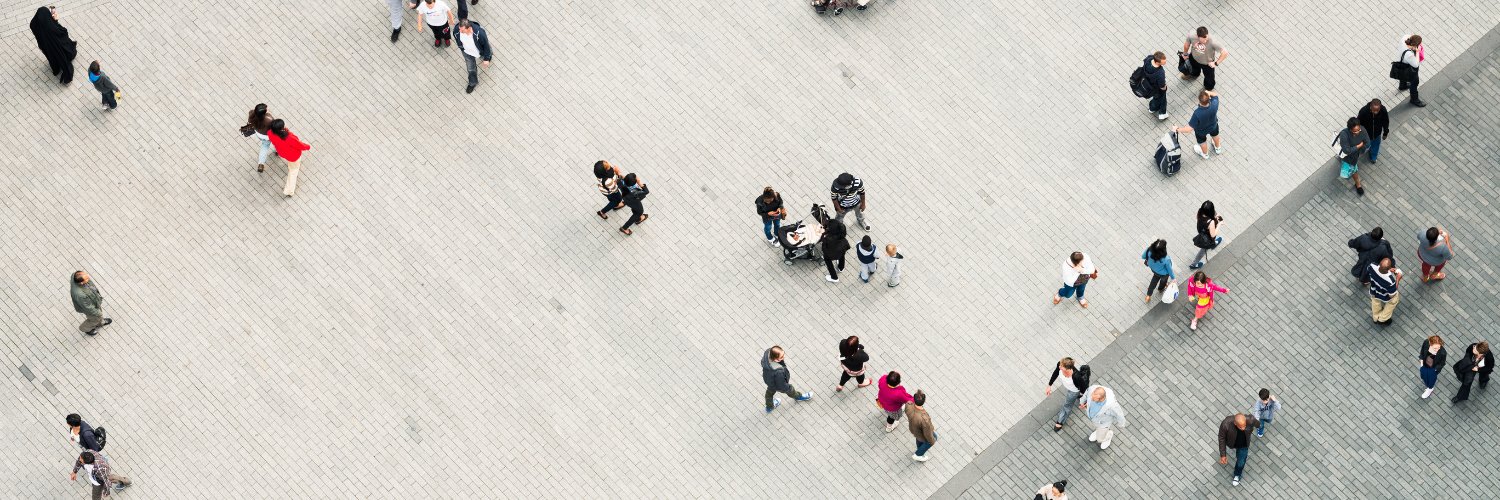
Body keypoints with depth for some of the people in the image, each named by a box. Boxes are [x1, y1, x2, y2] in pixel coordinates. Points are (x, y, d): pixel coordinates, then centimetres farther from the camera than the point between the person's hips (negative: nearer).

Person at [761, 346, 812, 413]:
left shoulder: (767, 352, -32)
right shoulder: (778, 371, -49)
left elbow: (762, 363, -6)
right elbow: (781, 385, -30)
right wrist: (788, 387, -9)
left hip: (768, 379, 6)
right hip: (776, 385, -6)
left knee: (770, 392, 36)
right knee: (790, 390, 28)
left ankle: (769, 407, 66)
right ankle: (798, 396, 62)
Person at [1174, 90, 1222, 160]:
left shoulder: (1197, 114, -48)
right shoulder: (1214, 104, -39)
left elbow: (1190, 128, -38)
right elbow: (1215, 95, -13)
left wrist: (1177, 130, -26)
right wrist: (1209, 93, -32)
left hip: (1201, 131, -3)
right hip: (1213, 125, 3)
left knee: (1202, 141, 32)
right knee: (1215, 135, 37)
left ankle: (1205, 154, 63)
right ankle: (1218, 149, 68)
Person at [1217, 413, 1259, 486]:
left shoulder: (1250, 420, -41)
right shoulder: (1226, 424, -46)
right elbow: (1222, 438, -25)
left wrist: (1258, 424, 14)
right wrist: (1223, 455, -20)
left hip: (1243, 444, 0)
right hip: (1232, 443, 0)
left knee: (1240, 462, 15)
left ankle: (1237, 475, 49)